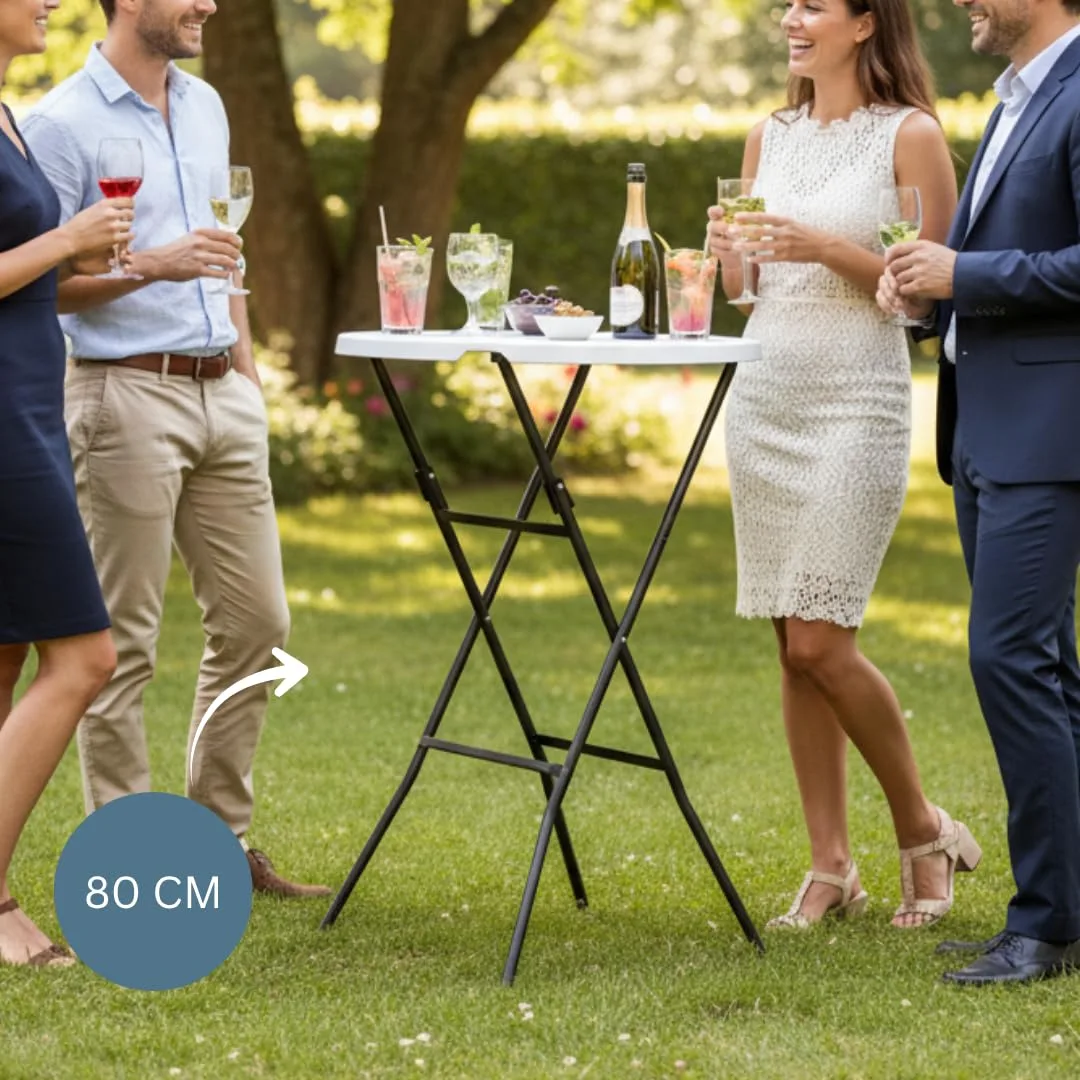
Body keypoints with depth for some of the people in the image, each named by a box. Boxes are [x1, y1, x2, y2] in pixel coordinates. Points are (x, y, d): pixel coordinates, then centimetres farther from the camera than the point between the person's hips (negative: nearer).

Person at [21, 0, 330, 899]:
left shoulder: (205, 107, 15)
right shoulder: (62, 124, -8)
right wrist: (153, 265, -23)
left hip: (223, 393, 7)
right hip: (127, 394, -7)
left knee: (255, 621, 8)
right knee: (124, 641, -2)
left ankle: (221, 835, 18)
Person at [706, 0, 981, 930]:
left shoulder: (910, 136, -4)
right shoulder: (770, 137, 13)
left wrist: (827, 248, -18)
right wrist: (730, 249, -3)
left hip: (857, 400, -6)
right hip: (764, 396, 6)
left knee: (822, 640, -10)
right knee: (794, 645, 6)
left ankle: (923, 830, 10)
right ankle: (830, 866, 13)